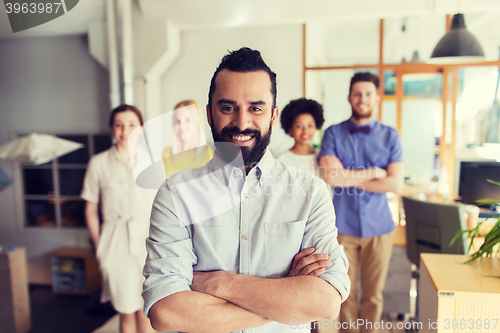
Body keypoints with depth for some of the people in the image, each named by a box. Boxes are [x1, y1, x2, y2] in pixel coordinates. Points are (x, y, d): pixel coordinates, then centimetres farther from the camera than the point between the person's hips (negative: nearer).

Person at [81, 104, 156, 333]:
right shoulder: (98, 163, 0)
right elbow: (90, 210, 6)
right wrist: (99, 246, 3)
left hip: (150, 240, 1)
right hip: (117, 245, -1)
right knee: (127, 313, 8)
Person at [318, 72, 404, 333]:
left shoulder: (390, 136, 2)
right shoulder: (333, 134, -1)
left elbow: (395, 184, -9)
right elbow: (328, 176, -15)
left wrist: (348, 178, -13)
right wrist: (374, 172, -11)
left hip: (378, 226, 1)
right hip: (343, 225, -1)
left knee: (373, 294, 12)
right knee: (346, 292, 10)